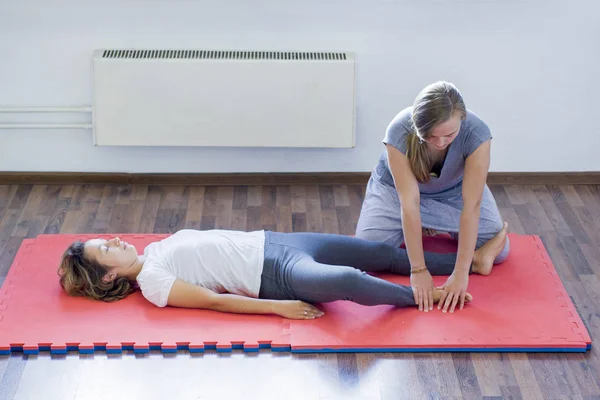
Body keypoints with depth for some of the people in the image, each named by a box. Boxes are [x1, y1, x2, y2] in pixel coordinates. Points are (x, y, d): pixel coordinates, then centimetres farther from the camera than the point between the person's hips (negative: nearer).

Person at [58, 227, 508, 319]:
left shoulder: (156, 249, 16)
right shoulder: (153, 284, -9)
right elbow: (214, 300, -15)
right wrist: (279, 307, -20)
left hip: (271, 242, 9)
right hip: (274, 275, -9)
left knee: (382, 251, 0)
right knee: (348, 281, -37)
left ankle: (474, 260, 7)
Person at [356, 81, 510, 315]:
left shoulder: (476, 133, -36)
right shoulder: (399, 132, -38)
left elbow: (471, 205, -37)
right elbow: (409, 203, -37)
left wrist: (461, 272, -39)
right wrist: (419, 269, -37)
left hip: (454, 190, 1)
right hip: (397, 188, -1)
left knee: (498, 251, -10)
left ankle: (438, 224, 18)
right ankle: (418, 227, 13)